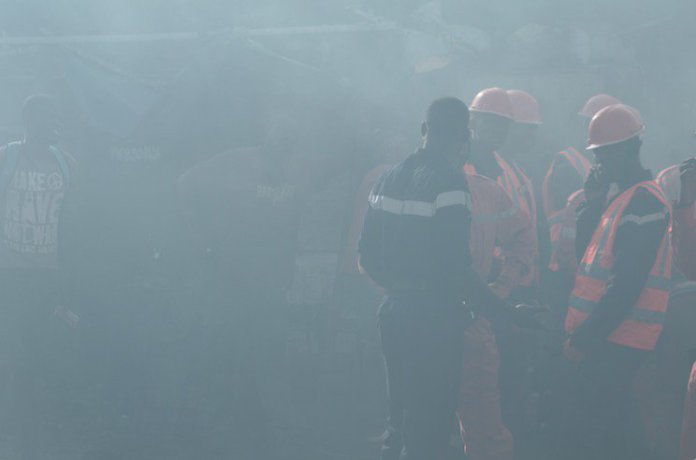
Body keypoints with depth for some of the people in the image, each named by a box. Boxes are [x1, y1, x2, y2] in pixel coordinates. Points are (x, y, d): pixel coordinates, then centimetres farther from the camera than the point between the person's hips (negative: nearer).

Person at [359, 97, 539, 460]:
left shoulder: (389, 179, 7)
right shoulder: (449, 182, -17)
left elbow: (367, 255, 13)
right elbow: (456, 269, -21)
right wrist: (508, 311, -14)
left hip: (395, 312, 8)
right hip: (435, 320, -8)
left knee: (406, 416, 20)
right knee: (431, 426, 1)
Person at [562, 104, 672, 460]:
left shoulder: (643, 201, -13)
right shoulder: (622, 198, 18)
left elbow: (626, 282, -20)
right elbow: (586, 253, 19)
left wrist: (585, 338, -19)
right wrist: (593, 201, 10)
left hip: (616, 341, -10)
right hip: (611, 337, 10)